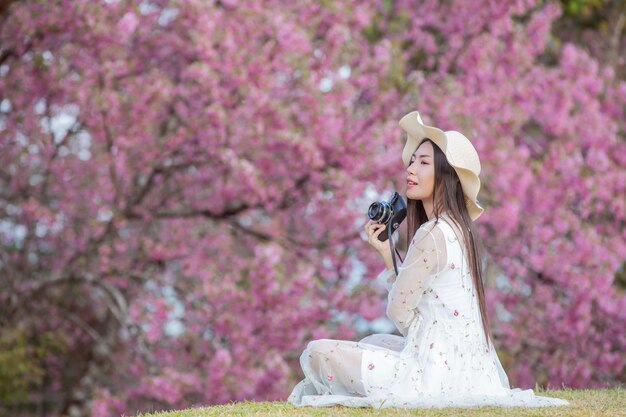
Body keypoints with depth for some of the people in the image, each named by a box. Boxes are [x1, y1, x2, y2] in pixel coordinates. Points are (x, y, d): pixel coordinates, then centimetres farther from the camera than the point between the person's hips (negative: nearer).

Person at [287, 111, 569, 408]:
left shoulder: (432, 234, -18)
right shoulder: (459, 229, 11)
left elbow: (399, 311, -10)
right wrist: (386, 254, 11)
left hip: (439, 370, -10)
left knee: (318, 353, -7)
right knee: (374, 342, 35)